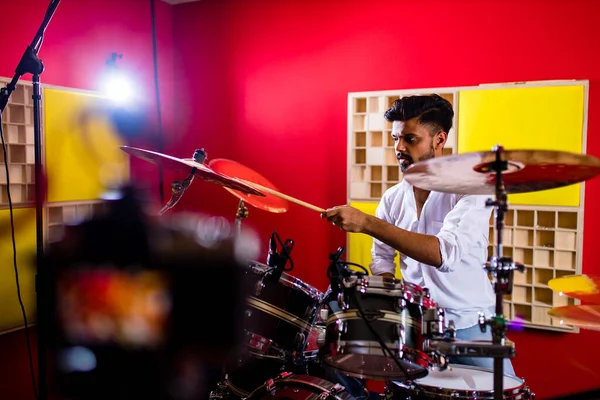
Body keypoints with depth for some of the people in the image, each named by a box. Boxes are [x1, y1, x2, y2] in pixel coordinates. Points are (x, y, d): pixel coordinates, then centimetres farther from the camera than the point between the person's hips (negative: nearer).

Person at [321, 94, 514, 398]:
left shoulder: (471, 189, -15)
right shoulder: (392, 197, 3)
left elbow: (445, 253, -32)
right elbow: (382, 258, 9)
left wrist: (367, 223, -37)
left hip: (469, 324, -4)